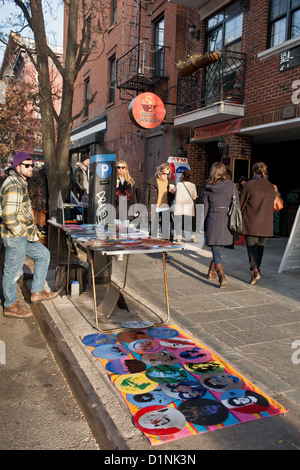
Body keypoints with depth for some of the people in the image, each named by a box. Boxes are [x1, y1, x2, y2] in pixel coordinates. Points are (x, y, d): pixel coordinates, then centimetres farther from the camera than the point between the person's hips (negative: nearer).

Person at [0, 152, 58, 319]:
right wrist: (25, 233, -16)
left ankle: (37, 292, 24)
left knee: (44, 255, 17)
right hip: (15, 238, -10)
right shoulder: (14, 187, -21)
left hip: (23, 236, 10)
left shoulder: (20, 183, 13)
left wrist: (31, 230, 17)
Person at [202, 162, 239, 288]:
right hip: (227, 220, 1)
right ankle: (212, 271, 33)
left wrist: (204, 226, 10)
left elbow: (205, 208, 4)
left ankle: (222, 276, -14)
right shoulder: (231, 186, 1)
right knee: (219, 248, 20)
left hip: (213, 220, -1)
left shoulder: (207, 189, 1)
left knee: (216, 250, 1)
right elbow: (237, 206, 3)